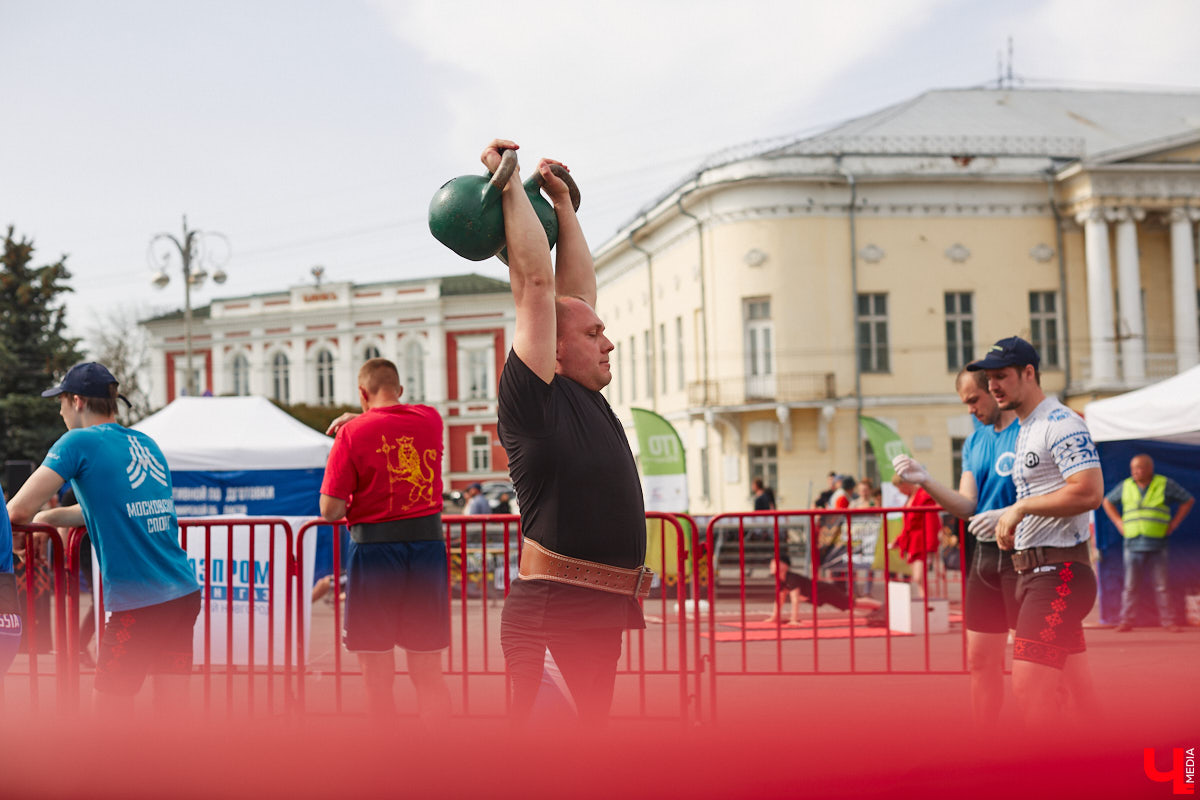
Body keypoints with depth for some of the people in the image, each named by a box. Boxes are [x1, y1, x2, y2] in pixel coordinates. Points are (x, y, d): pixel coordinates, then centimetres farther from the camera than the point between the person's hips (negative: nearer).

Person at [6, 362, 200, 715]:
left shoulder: (80, 442, -4)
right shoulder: (148, 444, 17)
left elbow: (19, 509, -7)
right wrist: (50, 517, 28)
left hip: (137, 603, -7)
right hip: (185, 593, 7)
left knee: (111, 708, 5)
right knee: (172, 710, 8)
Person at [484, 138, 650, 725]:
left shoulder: (586, 400, 15)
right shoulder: (534, 397, -9)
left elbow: (576, 289, 21)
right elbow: (535, 282, -12)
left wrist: (563, 202, 23)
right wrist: (511, 185, -5)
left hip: (603, 611, 9)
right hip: (553, 613, -9)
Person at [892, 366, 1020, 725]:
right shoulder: (974, 442, 14)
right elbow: (967, 507, 7)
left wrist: (1009, 515, -26)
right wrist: (925, 481, -6)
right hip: (984, 554, 8)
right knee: (981, 658, 12)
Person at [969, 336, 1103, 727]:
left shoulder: (1060, 423, -11)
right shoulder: (1024, 431, 20)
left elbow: (1088, 493, -23)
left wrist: (1021, 507, -16)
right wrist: (1007, 516, 10)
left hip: (1060, 571, -10)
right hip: (1031, 572, 10)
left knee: (1029, 688, -15)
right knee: (1079, 690, 11)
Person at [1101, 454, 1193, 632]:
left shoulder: (1165, 485, 2)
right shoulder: (1125, 486, 8)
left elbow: (1188, 500, 11)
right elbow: (1107, 501, 23)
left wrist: (1173, 524, 5)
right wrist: (1119, 523, 11)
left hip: (1156, 545, -1)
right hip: (1133, 544, 2)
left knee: (1161, 586, 0)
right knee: (1130, 586, 0)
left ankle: (1168, 621, 7)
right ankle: (1127, 621, 5)